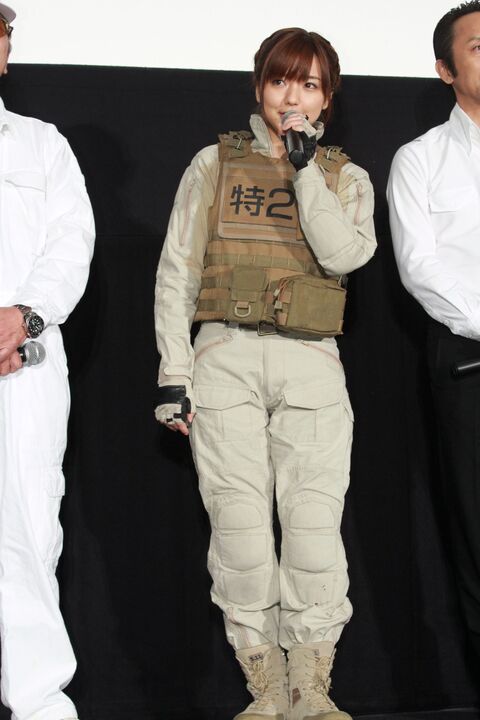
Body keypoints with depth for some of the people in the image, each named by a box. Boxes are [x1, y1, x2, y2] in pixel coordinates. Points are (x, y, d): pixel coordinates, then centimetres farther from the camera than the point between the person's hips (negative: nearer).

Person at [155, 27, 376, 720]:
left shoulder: (345, 178, 12)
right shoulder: (214, 164, 10)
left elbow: (341, 254, -9)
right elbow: (176, 273, 7)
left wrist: (306, 165, -7)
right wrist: (173, 375, 0)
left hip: (310, 365, 0)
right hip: (225, 358, 0)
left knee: (314, 527, -7)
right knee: (241, 526, -3)